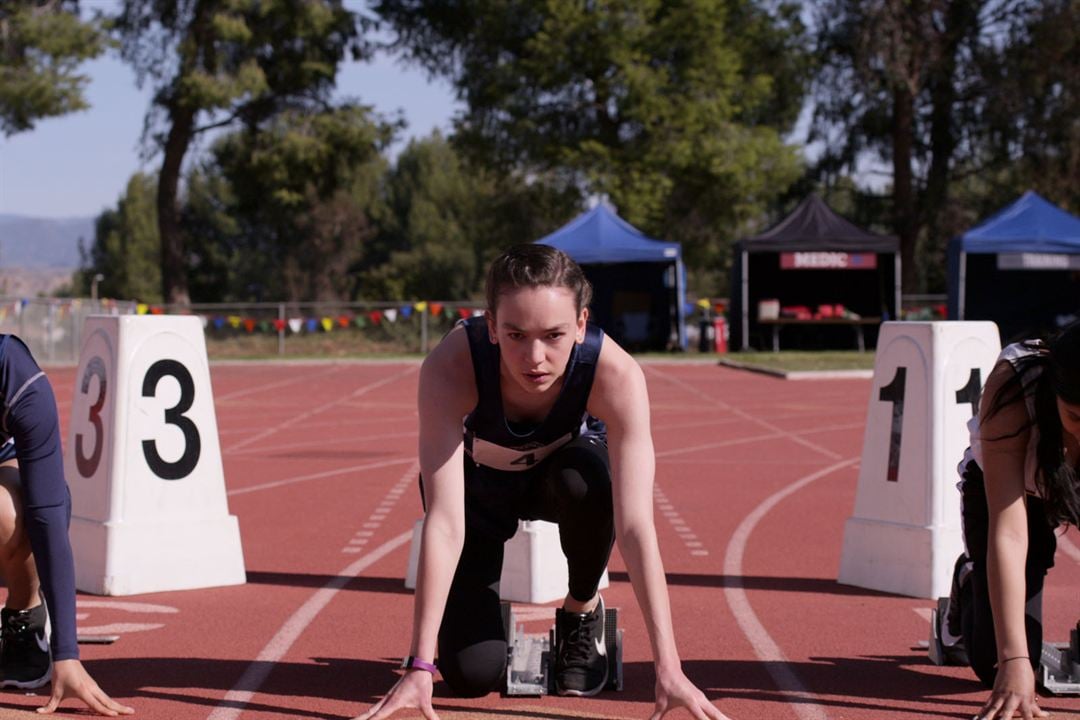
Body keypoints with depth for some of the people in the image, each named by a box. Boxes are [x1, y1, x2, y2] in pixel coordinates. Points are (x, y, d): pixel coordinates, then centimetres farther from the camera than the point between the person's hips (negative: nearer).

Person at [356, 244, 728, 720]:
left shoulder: (615, 373, -36)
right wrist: (420, 667, -45)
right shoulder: (450, 368, -38)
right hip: (477, 485, -1)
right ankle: (485, 600, 19)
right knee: (472, 673, -17)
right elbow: (444, 519, -41)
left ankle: (582, 610, -6)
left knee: (585, 479, -37)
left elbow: (636, 525, -39)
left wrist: (668, 670, -46)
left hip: (559, 470, 1)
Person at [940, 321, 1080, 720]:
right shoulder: (1012, 383, -39)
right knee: (995, 664, -7)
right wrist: (1014, 660, -46)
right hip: (1013, 485, -1)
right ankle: (970, 583, 23)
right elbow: (1008, 533, -40)